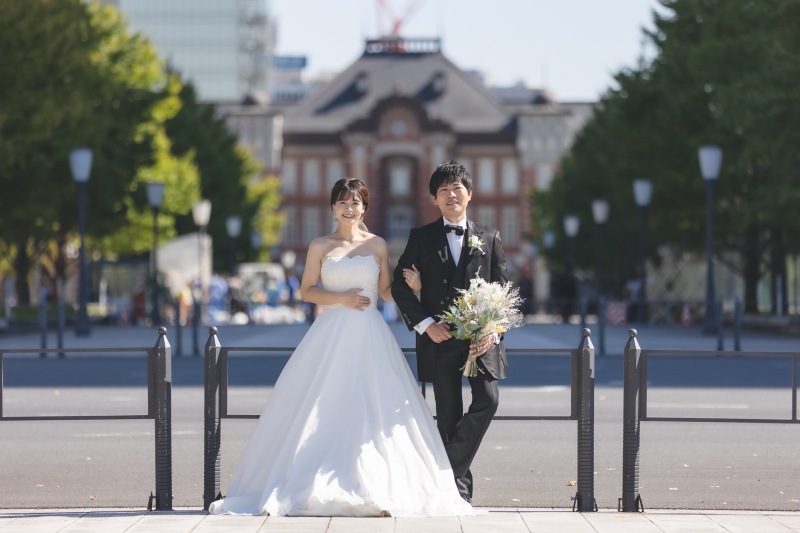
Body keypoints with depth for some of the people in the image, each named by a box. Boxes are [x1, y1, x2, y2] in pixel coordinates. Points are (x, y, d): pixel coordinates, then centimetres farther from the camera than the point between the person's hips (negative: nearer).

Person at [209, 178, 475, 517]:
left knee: (373, 410, -6)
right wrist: (340, 298, -11)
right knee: (324, 409, -5)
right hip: (331, 335, -1)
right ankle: (318, 486, -3)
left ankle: (376, 488, -5)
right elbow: (307, 291, 4)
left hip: (370, 337, 1)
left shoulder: (377, 245, 9)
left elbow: (387, 292, 10)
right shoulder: (320, 246, 7)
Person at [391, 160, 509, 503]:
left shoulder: (489, 238, 11)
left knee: (487, 401, -17)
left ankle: (451, 466, -2)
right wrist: (426, 324, -8)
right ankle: (459, 486, 9)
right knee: (448, 416, 2)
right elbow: (400, 286, 3)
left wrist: (493, 332, -7)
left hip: (481, 337, 1)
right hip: (440, 339, -1)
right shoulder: (422, 238, 7)